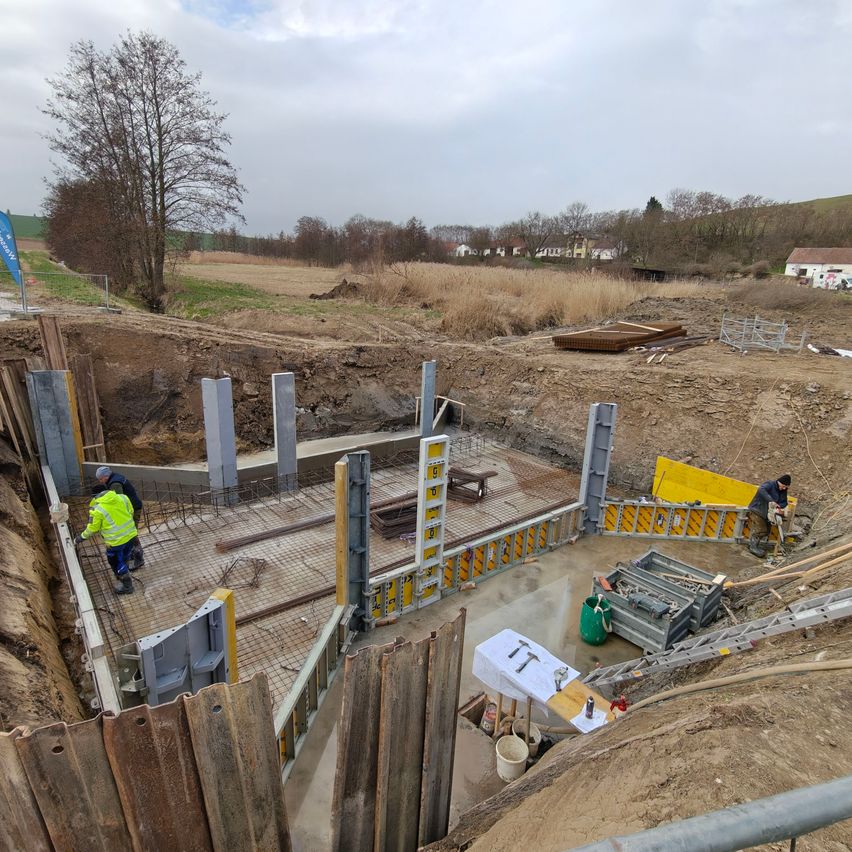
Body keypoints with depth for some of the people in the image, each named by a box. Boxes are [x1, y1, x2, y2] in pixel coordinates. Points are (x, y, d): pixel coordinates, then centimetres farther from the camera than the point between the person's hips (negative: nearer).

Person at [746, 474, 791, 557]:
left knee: (766, 531, 10)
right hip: (756, 510, -8)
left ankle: (761, 548, 18)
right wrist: (771, 501, -47)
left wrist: (778, 506, -16)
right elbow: (761, 490, -40)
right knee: (758, 529, -10)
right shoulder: (770, 484, -19)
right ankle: (753, 547, -4)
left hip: (766, 513, 8)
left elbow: (784, 503, 7)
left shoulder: (783, 491, 4)